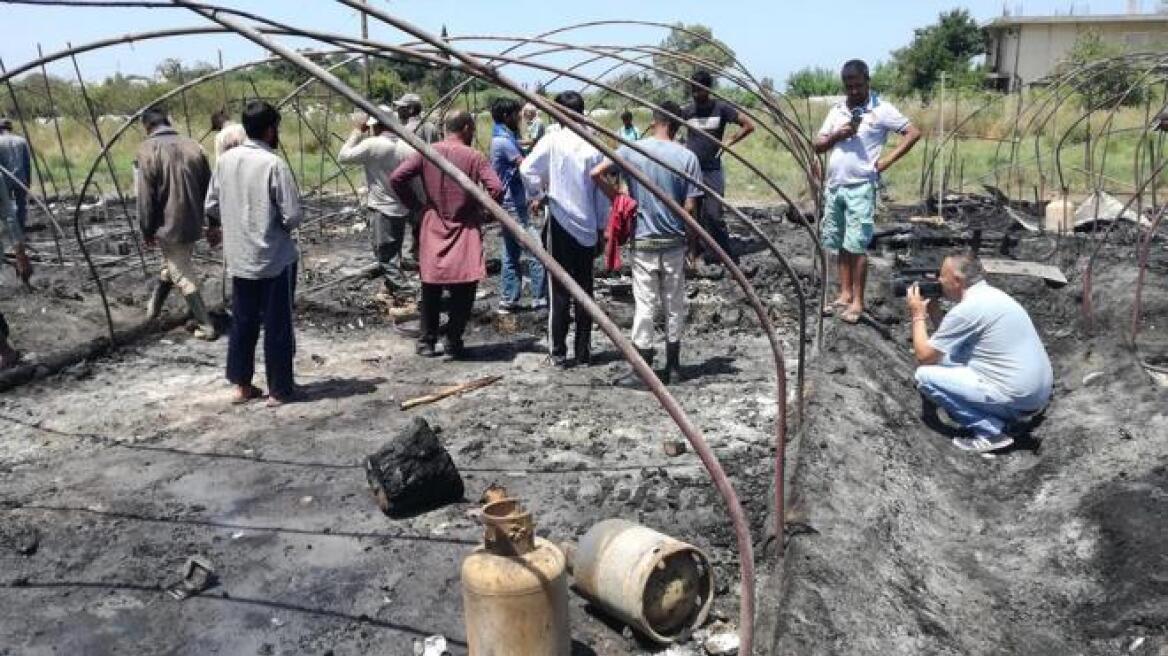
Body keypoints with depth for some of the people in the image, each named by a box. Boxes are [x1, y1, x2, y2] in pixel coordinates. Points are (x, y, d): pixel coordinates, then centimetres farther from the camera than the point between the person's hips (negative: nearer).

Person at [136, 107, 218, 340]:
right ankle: (154, 307, 41)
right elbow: (208, 189, 7)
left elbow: (145, 196, -12)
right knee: (173, 266, 24)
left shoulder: (148, 149, -11)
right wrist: (212, 225, 14)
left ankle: (206, 326, 4)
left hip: (168, 225, -5)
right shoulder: (193, 146, 3)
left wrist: (147, 230, -2)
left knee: (184, 276, 4)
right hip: (193, 224, 5)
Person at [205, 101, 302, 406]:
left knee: (242, 322, 15)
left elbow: (212, 207, 8)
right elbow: (293, 215, -18)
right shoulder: (273, 164, -17)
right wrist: (283, 224, 4)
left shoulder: (226, 160, 1)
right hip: (274, 259, -6)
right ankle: (280, 389, 13)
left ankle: (242, 385, 22)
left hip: (238, 258, 6)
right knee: (277, 325, 5)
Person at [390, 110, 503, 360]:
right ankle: (453, 343, 4)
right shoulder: (474, 157, -7)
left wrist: (416, 204, 5)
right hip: (465, 229, -3)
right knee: (464, 289, 5)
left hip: (433, 228, 3)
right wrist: (480, 208, 0)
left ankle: (427, 342, 18)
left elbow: (396, 179, -5)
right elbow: (496, 189, -17)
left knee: (431, 288, 13)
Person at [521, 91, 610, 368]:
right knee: (585, 288, 10)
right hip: (588, 226, 2)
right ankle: (584, 353, 15)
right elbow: (603, 191, 4)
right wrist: (601, 225, 13)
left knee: (560, 290, 3)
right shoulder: (594, 145, 0)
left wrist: (538, 195, 1)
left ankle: (558, 353, 6)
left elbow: (527, 168, -17)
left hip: (560, 223, -2)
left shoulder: (552, 140, -7)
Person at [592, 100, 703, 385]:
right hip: (675, 242, 1)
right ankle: (673, 367, 20)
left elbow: (596, 173, -12)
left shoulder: (632, 150, -5)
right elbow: (690, 207, -7)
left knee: (644, 305, 4)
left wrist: (617, 199, 2)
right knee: (674, 305, 11)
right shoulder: (687, 158, -6)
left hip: (643, 241, 0)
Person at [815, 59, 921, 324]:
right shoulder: (836, 110, 11)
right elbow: (818, 145, 10)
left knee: (857, 246, -4)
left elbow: (914, 133, -7)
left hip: (861, 188, -5)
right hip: (834, 186, 6)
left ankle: (857, 301, 3)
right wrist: (836, 136, -9)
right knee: (841, 245, 10)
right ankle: (845, 294, 19)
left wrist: (887, 161, -11)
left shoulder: (881, 109, -5)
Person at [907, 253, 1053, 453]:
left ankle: (990, 432, -6)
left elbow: (924, 357, -9)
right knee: (947, 354, 19)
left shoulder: (966, 309, -17)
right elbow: (950, 338, 22)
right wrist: (933, 311, 15)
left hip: (1017, 397, -10)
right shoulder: (992, 295, 11)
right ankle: (1003, 416, 13)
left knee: (925, 375, -7)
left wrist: (918, 315, 3)